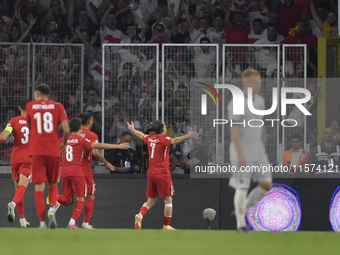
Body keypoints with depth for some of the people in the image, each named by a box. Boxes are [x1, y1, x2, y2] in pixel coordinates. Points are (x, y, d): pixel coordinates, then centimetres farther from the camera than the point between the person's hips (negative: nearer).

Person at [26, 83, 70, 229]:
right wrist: (64, 144, 13)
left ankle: (42, 221, -12)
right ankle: (52, 207, -12)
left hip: (37, 151, -1)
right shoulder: (57, 107, 5)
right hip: (53, 151, 1)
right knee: (53, 184, 16)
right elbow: (66, 130, -3)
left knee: (39, 187, -1)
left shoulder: (30, 106, 7)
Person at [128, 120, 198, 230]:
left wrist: (132, 129, 50)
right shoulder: (164, 139, -11)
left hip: (151, 173, 7)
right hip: (163, 174, -7)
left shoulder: (149, 138, 8)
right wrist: (187, 136, -46)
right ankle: (166, 226, 1)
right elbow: (174, 140, -32)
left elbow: (140, 135, 29)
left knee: (151, 200, 14)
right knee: (168, 200, 2)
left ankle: (140, 215, -11)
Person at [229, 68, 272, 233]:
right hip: (241, 152, -7)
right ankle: (241, 223, 8)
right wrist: (240, 155, -22)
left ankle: (243, 208, 20)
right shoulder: (235, 104, -15)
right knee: (242, 188, -4)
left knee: (266, 185, 2)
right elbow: (234, 131, -18)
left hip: (258, 152, 7)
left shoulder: (260, 100, 8)